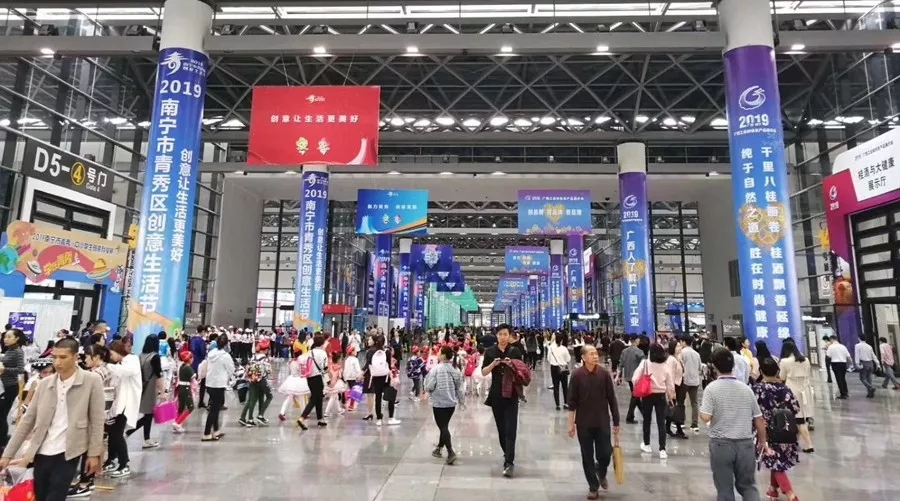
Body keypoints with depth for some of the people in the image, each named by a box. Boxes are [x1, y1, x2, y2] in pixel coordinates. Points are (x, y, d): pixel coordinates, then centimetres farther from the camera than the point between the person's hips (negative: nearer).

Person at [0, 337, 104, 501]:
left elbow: (97, 421, -6)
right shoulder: (44, 384, 5)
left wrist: (94, 453, -7)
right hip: (42, 453, 5)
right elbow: (27, 420, 10)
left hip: (67, 454, -5)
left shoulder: (92, 381, -8)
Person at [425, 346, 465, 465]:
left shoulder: (436, 369, -15)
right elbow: (459, 387, 7)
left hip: (439, 402, -5)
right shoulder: (456, 370, 0)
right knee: (444, 425, 19)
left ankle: (451, 452, -13)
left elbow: (429, 386, -15)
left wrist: (427, 389, 8)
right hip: (451, 402, 5)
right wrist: (461, 399, 22)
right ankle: (439, 448, 33)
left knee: (443, 427, -1)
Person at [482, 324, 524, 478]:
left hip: (511, 394, -2)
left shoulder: (515, 352, -3)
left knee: (510, 429, -7)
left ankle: (509, 462, -7)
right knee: (501, 428, 12)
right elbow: (484, 372, 0)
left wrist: (511, 365, -19)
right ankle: (507, 454, 30)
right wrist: (493, 364, -18)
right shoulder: (490, 352, 1)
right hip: (496, 395, 2)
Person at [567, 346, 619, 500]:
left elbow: (612, 399, 0)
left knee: (605, 454, 1)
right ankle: (593, 487, 25)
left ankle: (601, 473, 35)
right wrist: (571, 423, -4)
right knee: (587, 457, 7)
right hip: (583, 422, -1)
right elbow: (572, 401, -4)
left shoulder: (604, 373, -6)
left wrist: (616, 422, 2)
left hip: (602, 421, 1)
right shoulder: (577, 375, -10)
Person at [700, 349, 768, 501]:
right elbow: (759, 419, 7)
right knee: (748, 485, 18)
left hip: (721, 444, -3)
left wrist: (700, 409, 6)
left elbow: (706, 417, -16)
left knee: (724, 489, 8)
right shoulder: (746, 388, 2)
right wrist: (762, 441, 21)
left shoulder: (711, 388, -10)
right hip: (745, 443, 3)